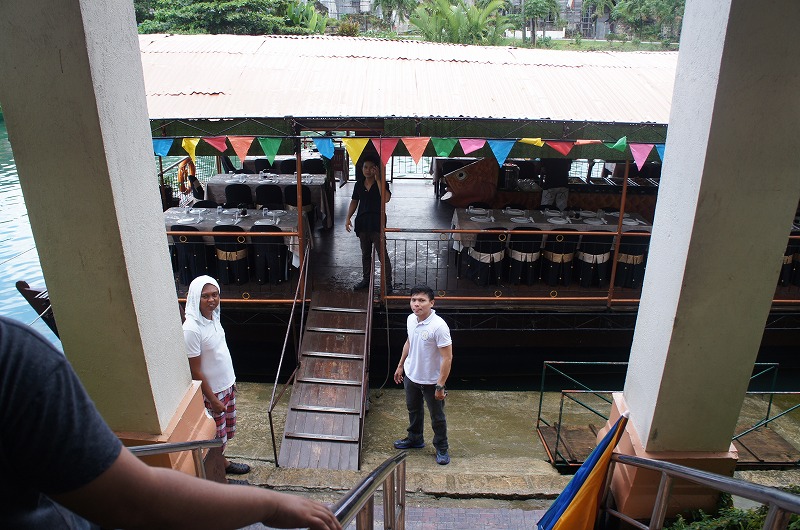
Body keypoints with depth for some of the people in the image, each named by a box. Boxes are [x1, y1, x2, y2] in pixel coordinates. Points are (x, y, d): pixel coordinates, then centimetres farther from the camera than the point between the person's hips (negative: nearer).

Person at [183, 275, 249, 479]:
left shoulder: (213, 315, -3)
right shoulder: (191, 329, -28)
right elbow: (196, 371, -22)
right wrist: (213, 400, -17)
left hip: (227, 384, 8)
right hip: (211, 391, -8)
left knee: (226, 429, 25)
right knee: (216, 436, 12)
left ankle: (222, 461, 46)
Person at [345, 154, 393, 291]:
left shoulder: (382, 184, -6)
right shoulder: (359, 184, 9)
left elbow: (386, 198, -25)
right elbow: (354, 202, 16)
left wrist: (378, 179, -22)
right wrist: (348, 218, 6)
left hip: (377, 223, -5)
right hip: (362, 222, 5)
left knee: (382, 254, -5)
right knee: (365, 253, 17)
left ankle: (388, 284, 0)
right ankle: (366, 279, 31)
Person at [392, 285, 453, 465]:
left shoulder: (439, 326, -29)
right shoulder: (411, 319, -6)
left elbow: (447, 358, -25)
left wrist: (440, 386, -24)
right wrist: (400, 365, 17)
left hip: (431, 381, -7)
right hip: (411, 376, 7)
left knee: (437, 417, 12)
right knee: (413, 410, 26)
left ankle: (442, 448, 33)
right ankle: (415, 439, 49)